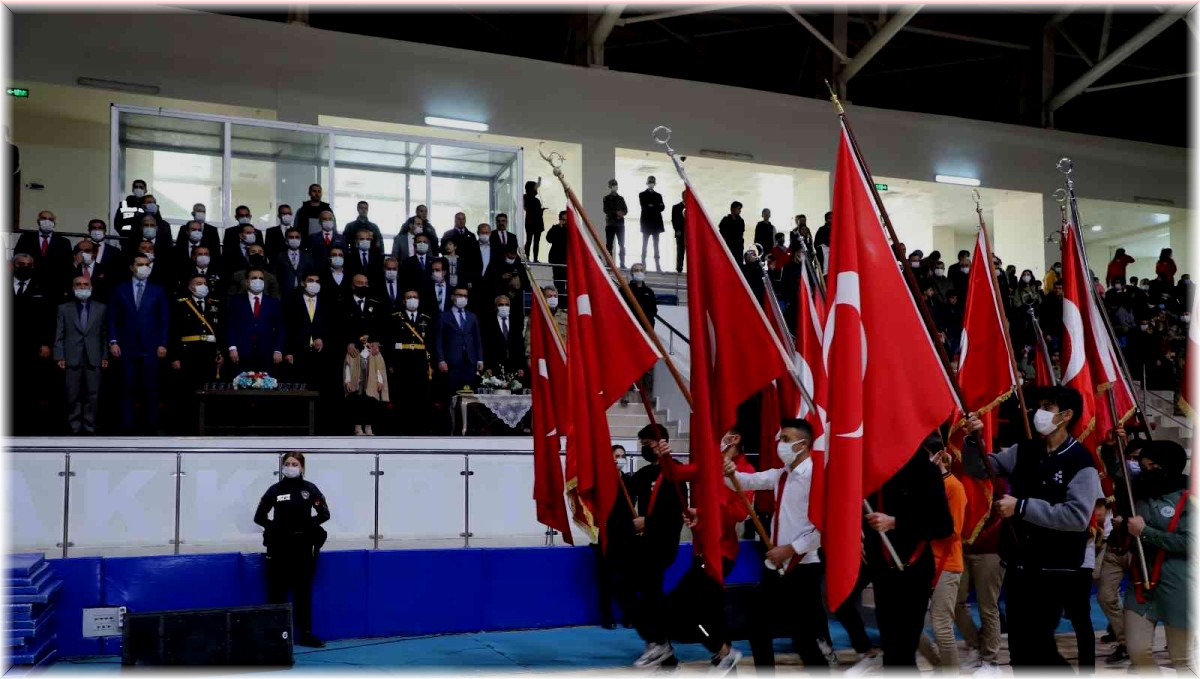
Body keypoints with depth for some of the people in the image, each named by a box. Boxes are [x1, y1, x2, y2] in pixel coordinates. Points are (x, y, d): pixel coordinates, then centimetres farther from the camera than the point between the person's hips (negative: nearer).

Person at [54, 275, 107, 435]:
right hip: (72, 359, 0)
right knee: (73, 395, 3)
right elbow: (59, 335, 5)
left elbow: (105, 334, 7)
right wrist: (59, 357, -3)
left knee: (92, 394, 1)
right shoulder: (64, 308, 9)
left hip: (94, 359, 0)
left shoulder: (101, 308, 9)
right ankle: (75, 427, 10)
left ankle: (89, 426, 8)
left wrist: (105, 356, 0)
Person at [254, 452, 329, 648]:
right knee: (276, 591, 2)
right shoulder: (275, 490, 3)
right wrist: (274, 525, -7)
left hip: (303, 546, 0)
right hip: (279, 547, 0)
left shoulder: (310, 489, 3)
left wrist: (307, 524, -9)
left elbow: (324, 514, 0)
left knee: (303, 591, 6)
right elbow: (259, 516, 4)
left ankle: (305, 634, 12)